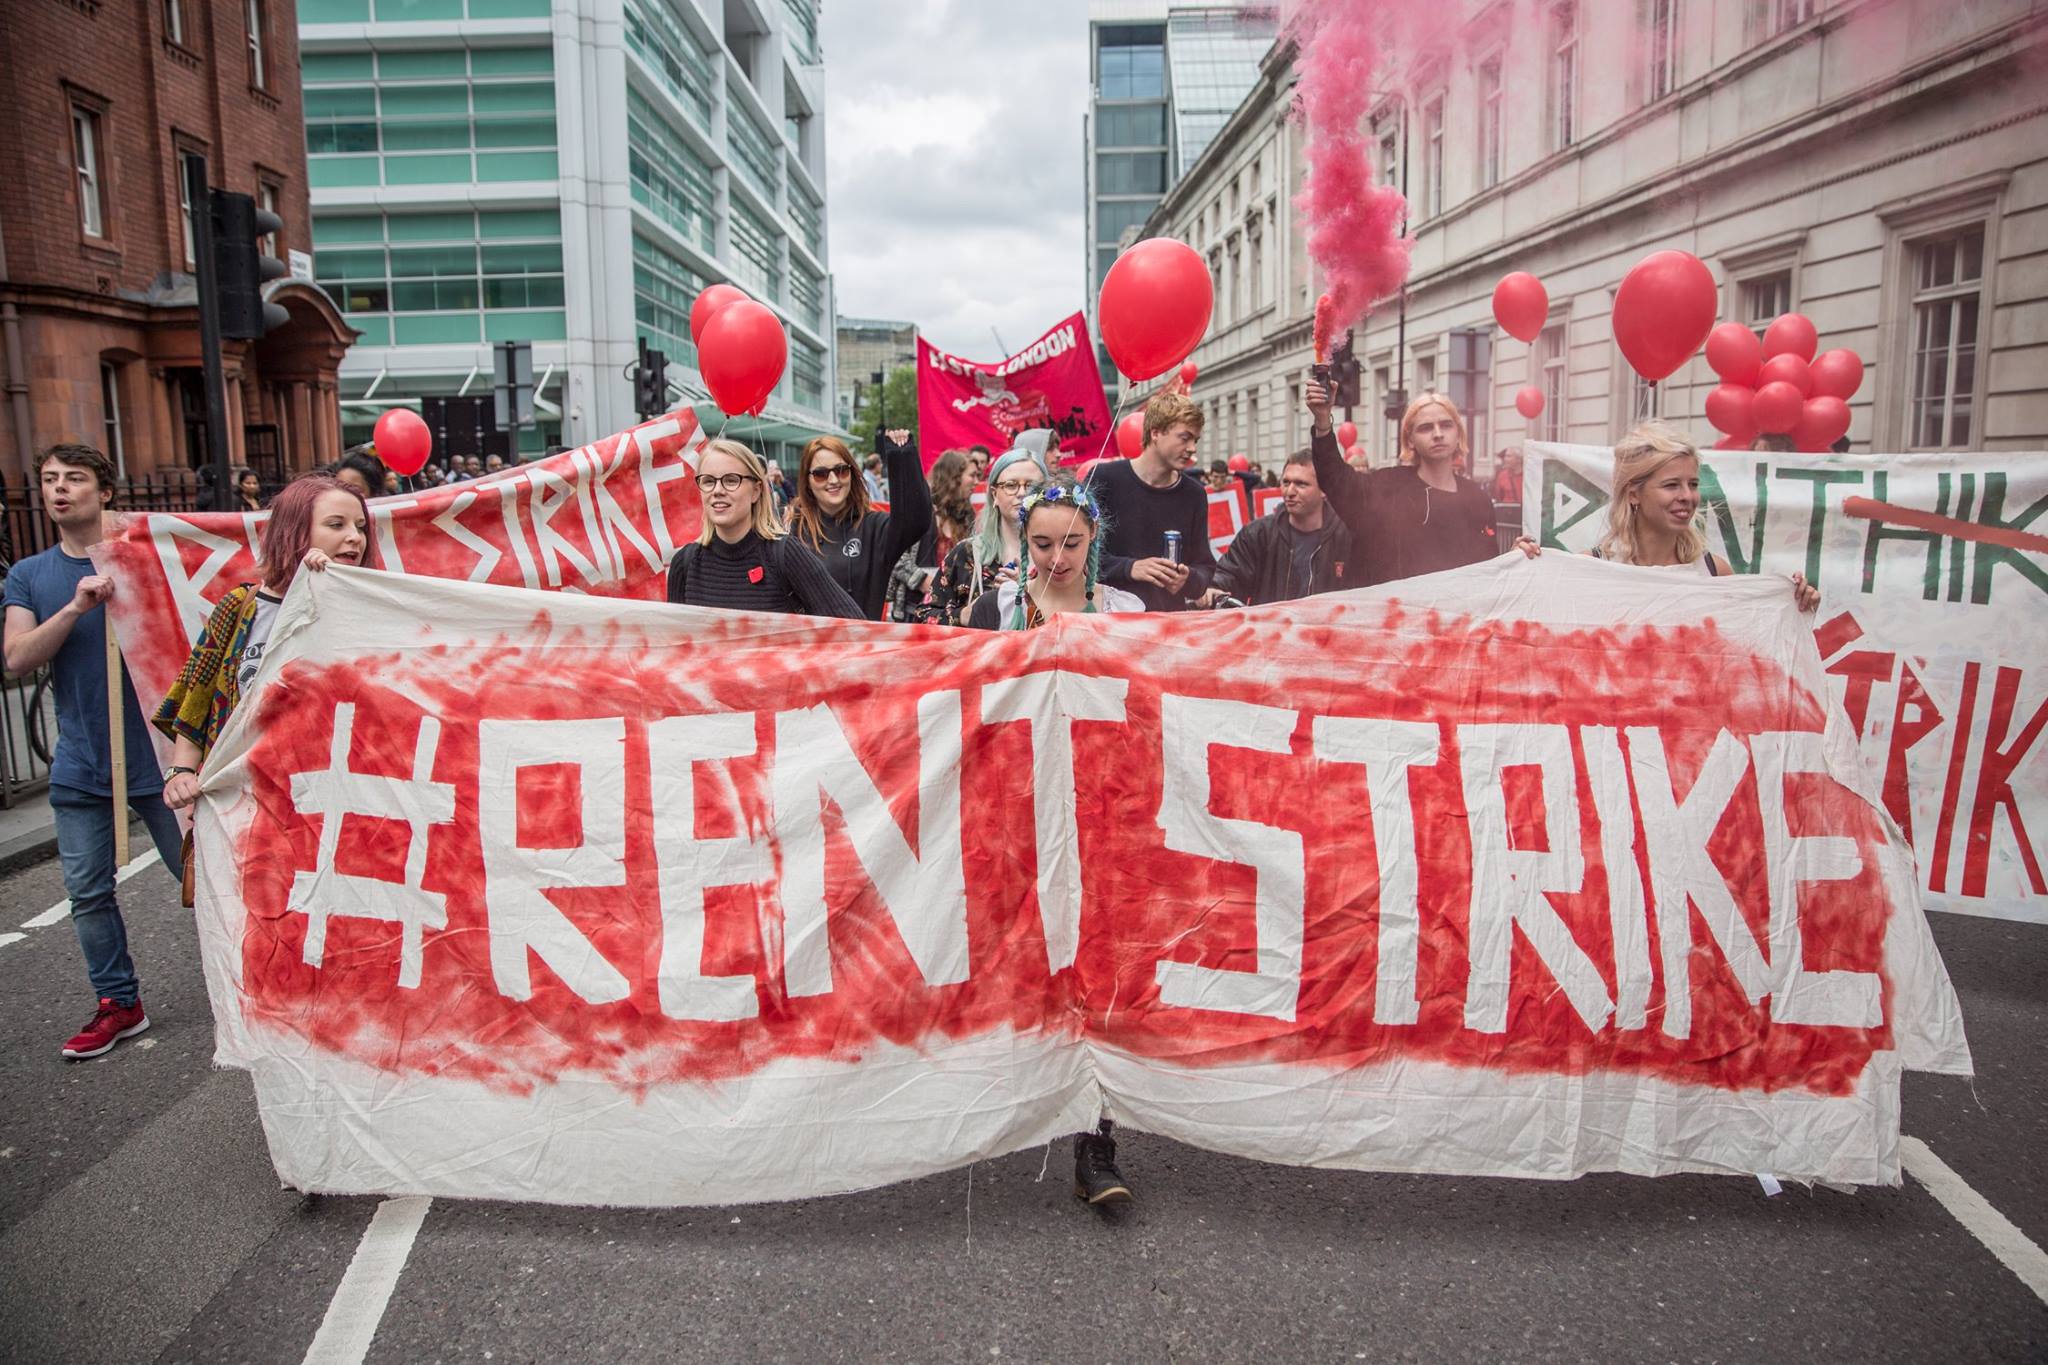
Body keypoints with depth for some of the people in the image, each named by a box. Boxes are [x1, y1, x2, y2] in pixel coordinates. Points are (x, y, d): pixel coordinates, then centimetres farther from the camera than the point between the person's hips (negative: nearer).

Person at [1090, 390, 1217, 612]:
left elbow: (1204, 568, 9)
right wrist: (1129, 568, -20)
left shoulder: (1194, 495, 5)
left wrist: (1187, 580, -14)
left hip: (1170, 619, 4)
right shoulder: (1103, 479, -6)